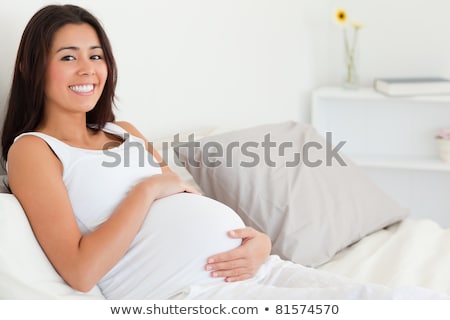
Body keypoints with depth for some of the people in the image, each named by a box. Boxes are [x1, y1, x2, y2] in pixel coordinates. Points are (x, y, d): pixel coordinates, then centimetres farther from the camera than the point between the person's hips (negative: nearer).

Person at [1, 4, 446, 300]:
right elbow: (80, 270, -10)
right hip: (186, 292, -7)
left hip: (251, 268, 7)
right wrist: (149, 188, -6)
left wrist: (259, 242, -1)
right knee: (407, 305, -22)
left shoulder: (124, 133, 24)